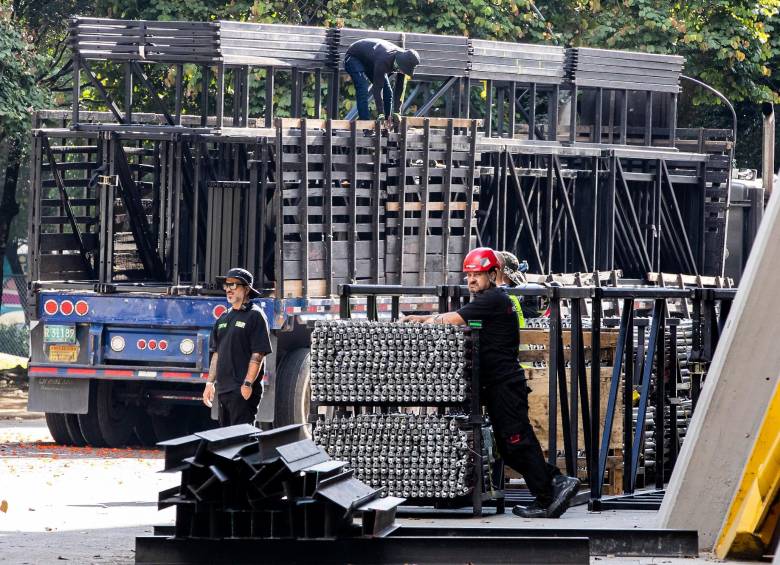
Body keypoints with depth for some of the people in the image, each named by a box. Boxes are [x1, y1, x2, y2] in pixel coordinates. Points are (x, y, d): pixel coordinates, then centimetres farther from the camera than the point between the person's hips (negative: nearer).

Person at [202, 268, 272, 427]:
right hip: (223, 389, 8)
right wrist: (210, 383, 16)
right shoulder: (224, 318, 18)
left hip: (243, 391, -8)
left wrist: (248, 384, -19)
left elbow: (258, 355, -13)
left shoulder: (254, 315, -6)